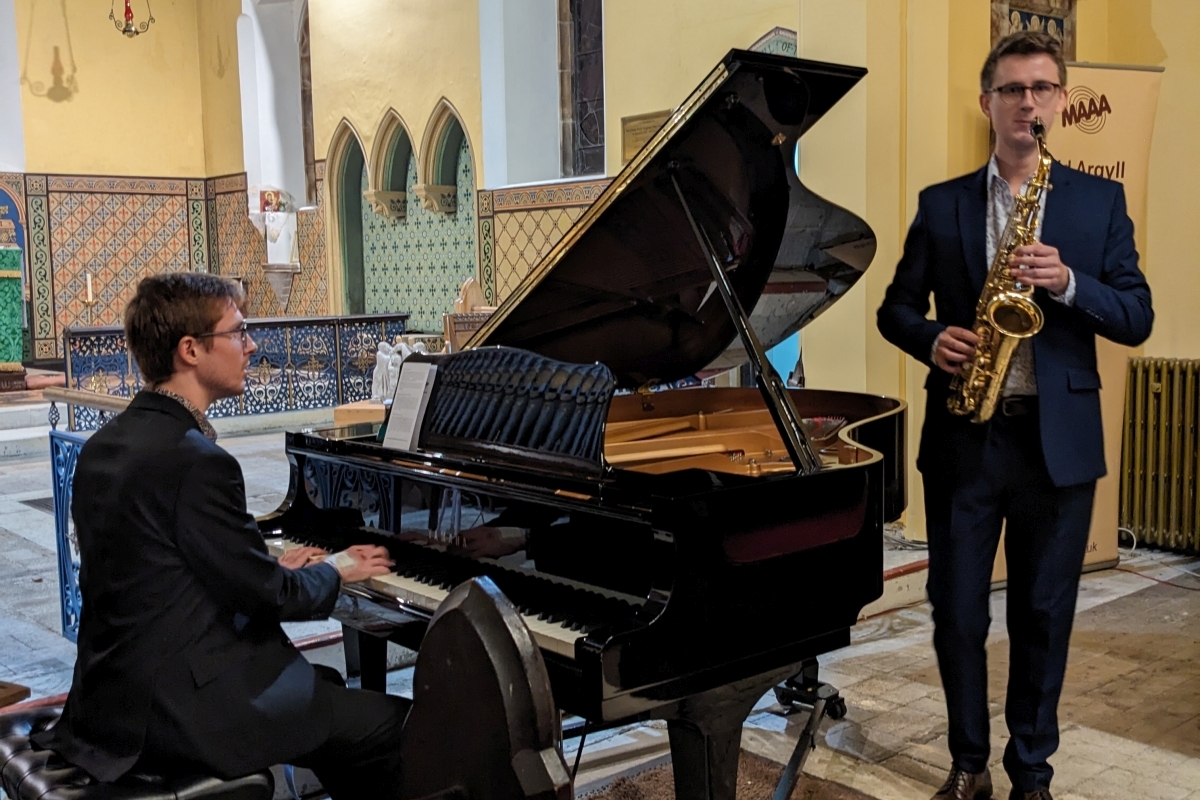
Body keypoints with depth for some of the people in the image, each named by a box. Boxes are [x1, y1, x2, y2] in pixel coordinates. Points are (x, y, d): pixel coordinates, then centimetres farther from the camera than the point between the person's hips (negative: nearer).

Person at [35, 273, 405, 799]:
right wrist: (335, 571, 3)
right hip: (180, 713, -10)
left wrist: (274, 567, 15)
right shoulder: (197, 461, -22)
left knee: (330, 691, 25)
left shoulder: (105, 446, 6)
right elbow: (269, 597, -16)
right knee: (392, 723, -4)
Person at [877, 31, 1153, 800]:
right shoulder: (941, 204, 7)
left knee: (1044, 615, 9)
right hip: (962, 437, 1)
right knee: (956, 613, 7)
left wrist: (1067, 283, -17)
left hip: (1059, 439, 0)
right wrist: (931, 339, -13)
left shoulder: (1099, 200, 5)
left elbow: (1137, 318, 0)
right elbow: (896, 307, 8)